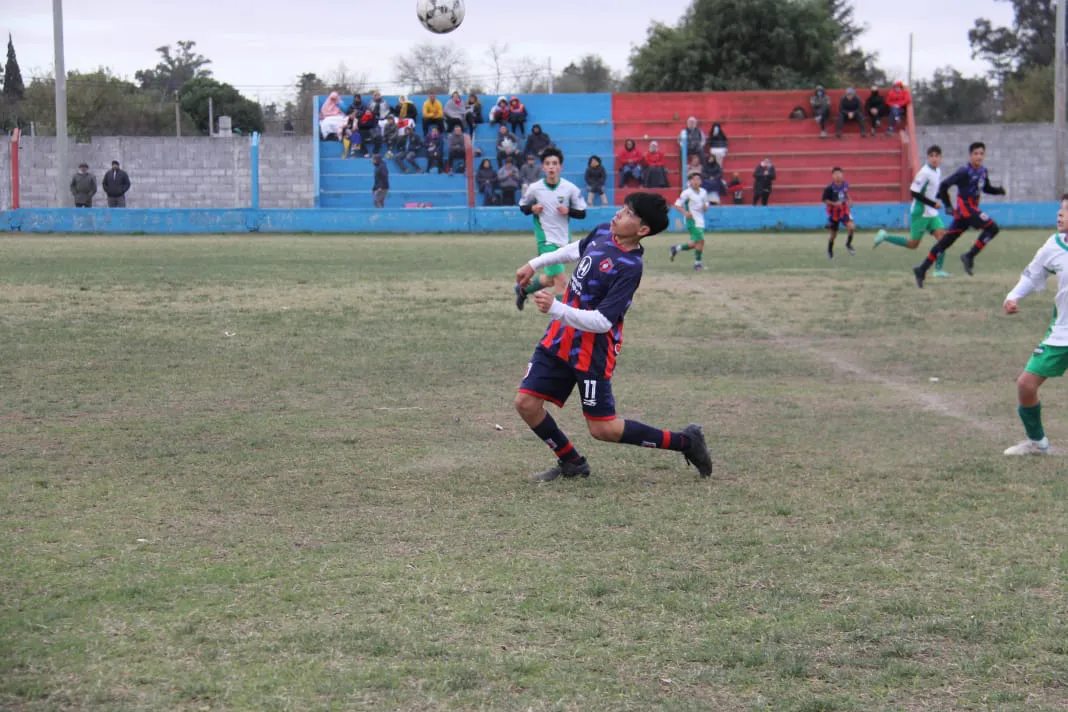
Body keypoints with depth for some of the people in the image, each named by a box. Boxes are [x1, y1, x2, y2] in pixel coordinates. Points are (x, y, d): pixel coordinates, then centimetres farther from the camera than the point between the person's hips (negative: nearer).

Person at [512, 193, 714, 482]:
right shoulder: (602, 232, 0)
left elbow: (602, 322, -28)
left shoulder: (629, 267, -23)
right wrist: (535, 264, 27)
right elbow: (575, 250, 25)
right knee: (526, 403, 1)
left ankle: (685, 441, 13)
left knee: (602, 429, -3)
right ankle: (571, 463, 21)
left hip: (592, 351, -7)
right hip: (559, 339, 7)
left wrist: (555, 309, -36)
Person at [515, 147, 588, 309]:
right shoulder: (534, 188, -8)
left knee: (551, 279, 20)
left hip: (564, 240, 4)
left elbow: (582, 213, 0)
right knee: (561, 281, -14)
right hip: (546, 240, -4)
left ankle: (523, 289, 47)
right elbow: (522, 206, 8)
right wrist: (532, 209, -13)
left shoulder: (570, 188, -6)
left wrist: (568, 211, -19)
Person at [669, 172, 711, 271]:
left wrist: (705, 207, -3)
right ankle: (697, 263, -5)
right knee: (700, 240, -16)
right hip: (692, 220, -7)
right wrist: (685, 212, -23)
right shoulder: (687, 193, -9)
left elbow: (706, 204, 22)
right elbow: (677, 204, -7)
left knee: (694, 244, 9)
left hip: (700, 221, 7)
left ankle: (676, 248, 30)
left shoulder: (703, 192, 10)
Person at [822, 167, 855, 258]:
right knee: (833, 234, 10)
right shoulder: (829, 188, -17)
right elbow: (824, 200, -13)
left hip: (844, 211, 3)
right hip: (834, 213, -3)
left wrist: (848, 200, 3)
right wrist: (834, 203, -25)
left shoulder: (845, 185, -3)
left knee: (852, 227, -20)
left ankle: (848, 244, 7)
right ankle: (830, 251, 37)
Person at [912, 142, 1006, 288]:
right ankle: (970, 256, -6)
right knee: (992, 228, -15)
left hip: (972, 208, 8)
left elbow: (986, 188, 25)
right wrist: (947, 205, -15)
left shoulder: (983, 171, 10)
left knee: (946, 241, 8)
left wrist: (998, 190, 6)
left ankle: (922, 270, 10)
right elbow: (944, 185, -15)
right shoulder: (964, 172, -15)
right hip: (965, 207, -8)